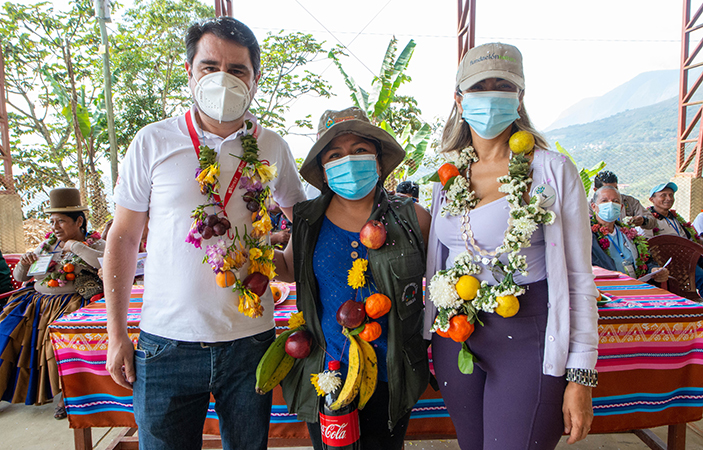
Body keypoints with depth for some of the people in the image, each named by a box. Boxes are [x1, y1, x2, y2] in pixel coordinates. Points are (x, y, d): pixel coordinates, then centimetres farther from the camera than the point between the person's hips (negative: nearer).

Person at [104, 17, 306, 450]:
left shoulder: (273, 148, 0)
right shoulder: (153, 142, -4)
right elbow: (124, 239, 1)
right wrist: (117, 334, 1)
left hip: (251, 339, 2)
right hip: (167, 343, -1)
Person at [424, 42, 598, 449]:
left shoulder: (553, 170, -7)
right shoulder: (447, 175, 5)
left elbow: (578, 278, -7)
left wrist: (581, 377, -9)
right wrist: (433, 335, 15)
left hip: (527, 342, -4)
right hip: (455, 339, 4)